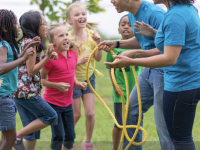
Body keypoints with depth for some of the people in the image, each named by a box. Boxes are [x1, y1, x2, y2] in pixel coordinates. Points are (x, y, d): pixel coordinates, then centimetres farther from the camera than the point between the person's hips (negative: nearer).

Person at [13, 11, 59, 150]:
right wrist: (47, 57, -13)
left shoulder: (26, 41, 15)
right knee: (51, 117, -1)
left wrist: (48, 57, 13)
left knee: (32, 129, 12)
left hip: (19, 91, 9)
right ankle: (18, 136, -3)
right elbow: (31, 71, -16)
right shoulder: (31, 42, -12)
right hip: (27, 91, -9)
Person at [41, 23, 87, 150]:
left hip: (68, 103, 6)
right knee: (58, 136, -6)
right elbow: (40, 79, -13)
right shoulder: (51, 58, -18)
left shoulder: (74, 55, 2)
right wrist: (57, 85, -24)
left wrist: (77, 83, 1)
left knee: (70, 136, 10)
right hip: (53, 103, -6)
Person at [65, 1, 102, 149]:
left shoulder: (91, 34, -6)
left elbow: (98, 58, -3)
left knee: (90, 113, -1)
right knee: (76, 115, 5)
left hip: (89, 78, 3)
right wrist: (79, 61, -30)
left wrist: (98, 43, -17)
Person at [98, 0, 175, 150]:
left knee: (163, 124, -6)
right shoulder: (132, 15, 8)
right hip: (149, 70, 10)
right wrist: (116, 44, 11)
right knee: (132, 112, 18)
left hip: (164, 71, -10)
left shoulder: (155, 14, -23)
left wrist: (134, 53, -28)